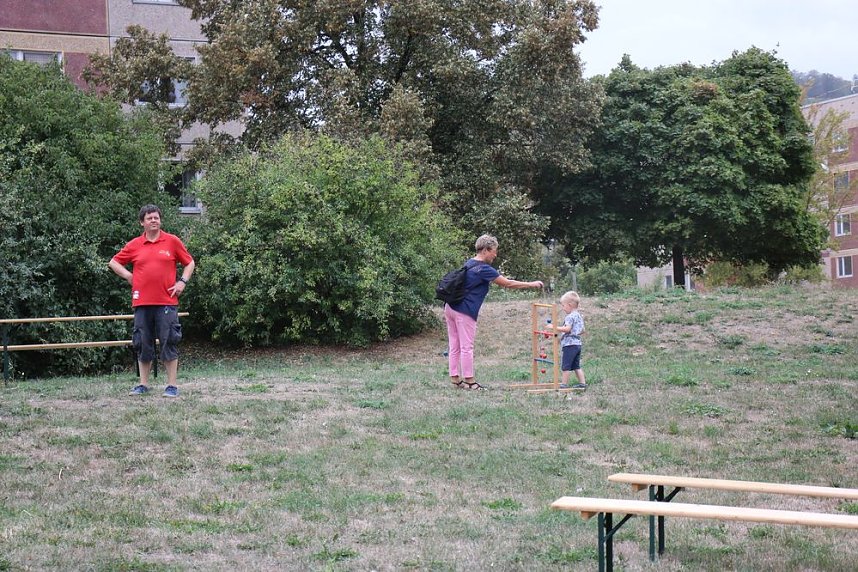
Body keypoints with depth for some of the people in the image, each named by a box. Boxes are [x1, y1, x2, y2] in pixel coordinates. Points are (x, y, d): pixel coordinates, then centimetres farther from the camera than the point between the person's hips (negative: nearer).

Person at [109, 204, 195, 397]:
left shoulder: (172, 241, 3)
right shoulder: (135, 245, 7)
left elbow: (189, 263, 12)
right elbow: (113, 262, 18)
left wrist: (182, 282, -1)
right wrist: (128, 276, 5)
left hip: (167, 302, -2)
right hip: (142, 302, 2)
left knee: (169, 343, -3)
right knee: (143, 344, 8)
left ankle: (172, 386, 2)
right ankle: (143, 384, 17)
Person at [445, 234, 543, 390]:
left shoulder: (469, 264, 13)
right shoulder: (483, 269, -13)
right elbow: (508, 284, -10)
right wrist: (531, 284, -4)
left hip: (451, 307, 9)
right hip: (464, 311, -9)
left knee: (454, 346, 9)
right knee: (466, 347, -3)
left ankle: (455, 379, 12)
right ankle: (469, 381, 1)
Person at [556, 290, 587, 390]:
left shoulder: (570, 316, -14)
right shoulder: (579, 316, 15)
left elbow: (567, 329, -25)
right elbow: (582, 330, 20)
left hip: (569, 344, -10)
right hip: (577, 343, 10)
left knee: (565, 366, -3)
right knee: (576, 366, 14)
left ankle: (564, 384, 0)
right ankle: (582, 383, 14)